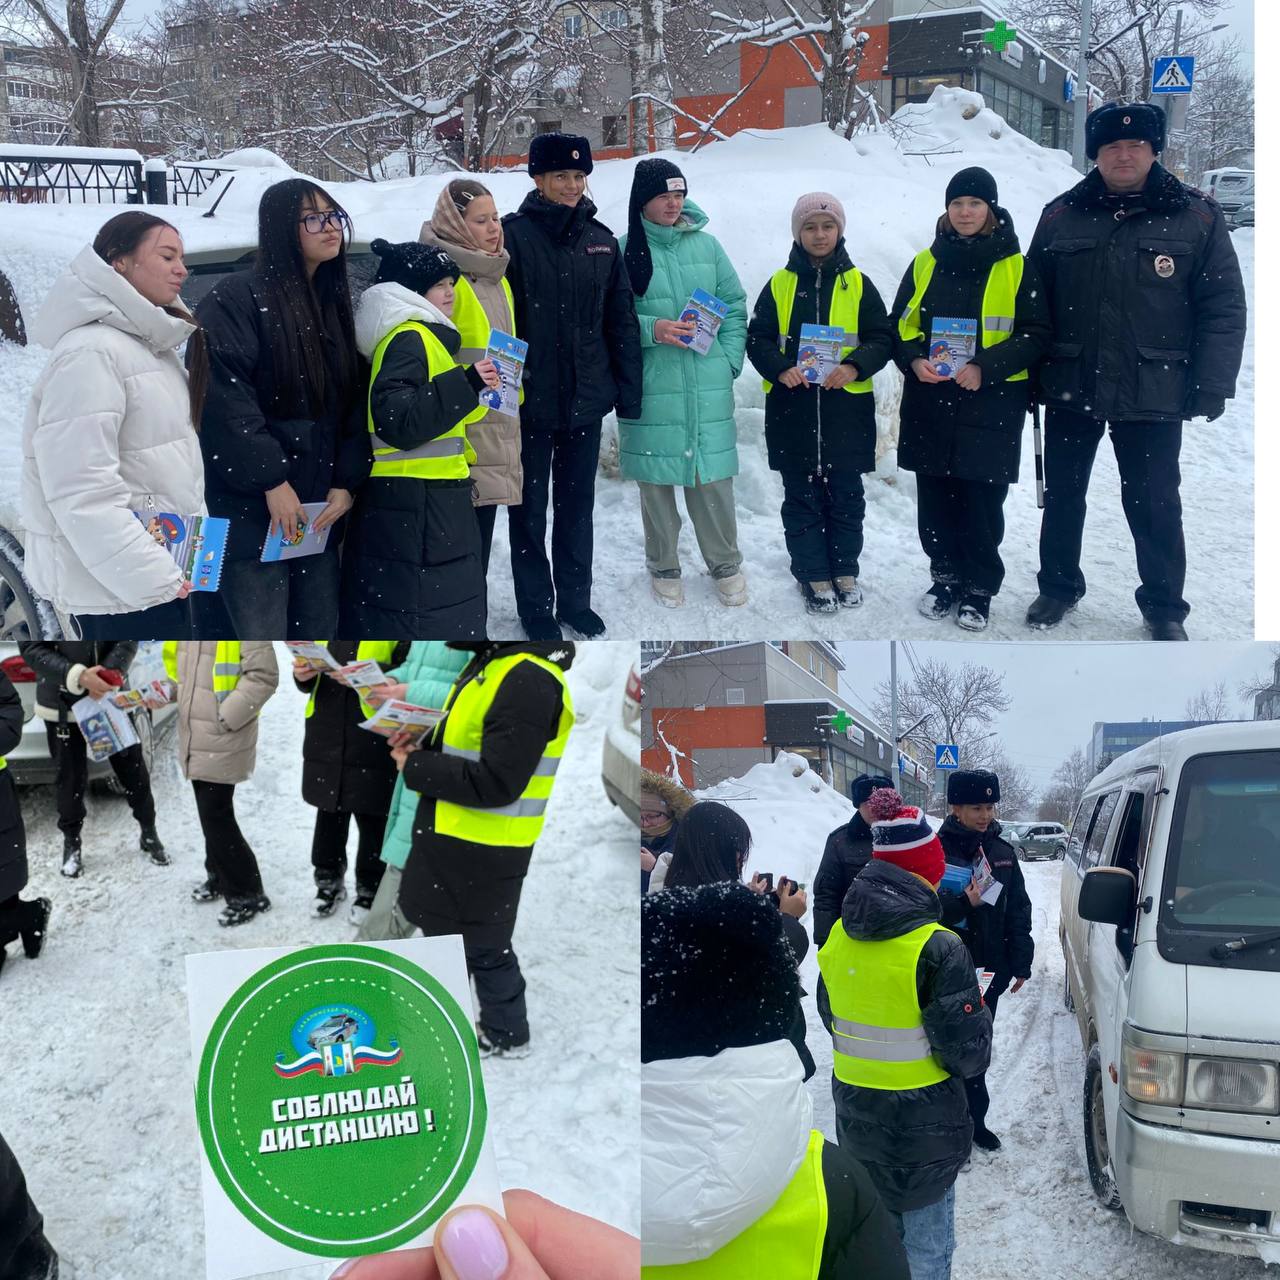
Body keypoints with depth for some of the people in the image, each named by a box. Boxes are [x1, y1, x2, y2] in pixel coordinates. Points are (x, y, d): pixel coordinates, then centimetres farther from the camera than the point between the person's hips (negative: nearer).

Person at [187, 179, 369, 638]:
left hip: (319, 509, 7)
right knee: (260, 637, -4)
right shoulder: (236, 297, -8)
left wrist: (345, 482, 0)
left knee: (319, 630, 12)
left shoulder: (335, 304, 15)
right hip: (249, 509, -7)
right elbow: (223, 399, -17)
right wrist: (271, 480, -17)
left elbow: (353, 404, 11)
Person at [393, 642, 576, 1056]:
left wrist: (415, 768, -18)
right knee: (482, 942, 20)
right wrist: (421, 747, -1)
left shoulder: (529, 679, -26)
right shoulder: (491, 662, 6)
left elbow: (495, 783, -27)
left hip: (477, 852, -9)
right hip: (456, 840, 9)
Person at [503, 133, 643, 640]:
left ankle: (575, 600, 28)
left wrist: (628, 390, 5)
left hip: (586, 398, 4)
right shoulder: (514, 235, -9)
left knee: (577, 506, 15)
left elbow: (621, 320, 8)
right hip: (531, 400, -4)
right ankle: (536, 607, 21)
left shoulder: (600, 239, 6)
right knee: (530, 508, 8)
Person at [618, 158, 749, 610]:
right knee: (656, 479, 5)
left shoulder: (706, 245, 8)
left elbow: (734, 306, 12)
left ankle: (725, 564, 19)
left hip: (708, 386, 2)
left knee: (713, 476, 3)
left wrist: (730, 361, 1)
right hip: (650, 388, -1)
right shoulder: (623, 250, 0)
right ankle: (663, 567, 21)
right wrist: (652, 330, -17)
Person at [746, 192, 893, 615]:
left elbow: (882, 338, 3)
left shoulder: (858, 283, 5)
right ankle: (812, 573, 16)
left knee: (845, 493, 7)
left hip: (846, 406, 0)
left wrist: (854, 366, -16)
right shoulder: (779, 284, 6)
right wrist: (781, 369, -15)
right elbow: (758, 338, 4)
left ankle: (845, 570, 21)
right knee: (801, 495, 6)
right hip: (791, 406, 0)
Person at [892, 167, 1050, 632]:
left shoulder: (1016, 268, 0)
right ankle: (946, 577, 23)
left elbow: (1035, 334, -3)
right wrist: (914, 360, -10)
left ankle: (979, 588, 12)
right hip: (930, 401, 3)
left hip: (991, 403, -3)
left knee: (981, 499, -1)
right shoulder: (925, 263, 9)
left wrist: (985, 367, -16)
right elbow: (900, 325, 12)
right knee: (934, 496, 7)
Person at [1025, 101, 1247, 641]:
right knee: (1062, 494, 14)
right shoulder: (1062, 216, 4)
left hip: (1153, 392, -2)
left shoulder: (1196, 217, -2)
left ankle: (1164, 606, 20)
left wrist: (1212, 385, -10)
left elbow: (1223, 308, -4)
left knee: (1154, 503, 5)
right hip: (1071, 387, 2)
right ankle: (1058, 587, 32)